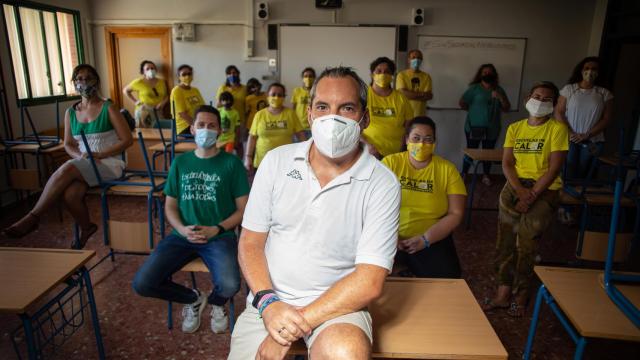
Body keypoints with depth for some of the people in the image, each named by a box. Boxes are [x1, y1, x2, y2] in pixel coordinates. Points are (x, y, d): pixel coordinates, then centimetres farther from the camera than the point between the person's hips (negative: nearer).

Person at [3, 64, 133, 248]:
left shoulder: (108, 108, -1)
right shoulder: (70, 112, 13)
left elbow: (127, 140, -6)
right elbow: (68, 145, 16)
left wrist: (100, 154, -14)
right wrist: (80, 156, -8)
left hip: (110, 164, -4)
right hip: (83, 166, 4)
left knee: (67, 169, -31)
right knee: (70, 194, -29)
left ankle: (32, 217, -18)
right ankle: (86, 228, 0)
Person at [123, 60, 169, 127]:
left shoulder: (162, 82, 9)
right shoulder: (139, 82, 0)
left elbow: (166, 95, 15)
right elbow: (125, 90, 11)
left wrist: (163, 102, -6)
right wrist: (135, 101, 1)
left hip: (159, 112, 3)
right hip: (144, 112, -3)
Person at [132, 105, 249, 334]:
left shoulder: (231, 163, 1)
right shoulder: (180, 163, 11)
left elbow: (243, 209, 0)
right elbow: (170, 206, 13)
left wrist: (216, 229, -14)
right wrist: (183, 229, -8)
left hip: (219, 236, -3)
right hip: (183, 236, 3)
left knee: (229, 286, -30)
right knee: (142, 284, -15)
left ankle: (215, 302, 12)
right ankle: (193, 299, 15)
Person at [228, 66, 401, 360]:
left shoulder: (382, 184, -10)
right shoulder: (276, 161, -1)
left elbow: (370, 282, -14)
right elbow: (250, 240, 2)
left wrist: (299, 323, -18)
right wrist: (268, 302, -14)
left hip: (337, 304, -2)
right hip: (269, 301, 3)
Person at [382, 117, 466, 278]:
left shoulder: (447, 170, 1)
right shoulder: (390, 163, 0)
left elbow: (455, 214, -2)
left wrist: (425, 239, -15)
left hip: (432, 240, 1)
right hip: (388, 237, -1)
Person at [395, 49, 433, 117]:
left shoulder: (426, 76, 7)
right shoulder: (402, 75, -1)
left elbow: (429, 96, -4)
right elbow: (402, 93, -12)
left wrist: (410, 95, -12)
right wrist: (421, 94, -8)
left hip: (420, 115, 3)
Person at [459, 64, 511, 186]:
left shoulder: (499, 90, 8)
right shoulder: (474, 88, -4)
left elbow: (506, 108, 4)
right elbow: (462, 103, -9)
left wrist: (500, 97, -13)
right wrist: (473, 110, 4)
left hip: (492, 129, 4)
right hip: (474, 127, -3)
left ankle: (486, 176, 22)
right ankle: (463, 175, 13)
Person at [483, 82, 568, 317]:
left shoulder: (557, 128, 1)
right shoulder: (515, 128, 13)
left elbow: (554, 168, -8)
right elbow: (507, 163, 5)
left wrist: (531, 196, -16)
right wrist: (520, 190, -11)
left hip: (545, 187, -3)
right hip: (517, 184, 3)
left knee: (527, 231, -17)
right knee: (505, 238, -9)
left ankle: (521, 293, 0)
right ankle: (504, 291, -1)